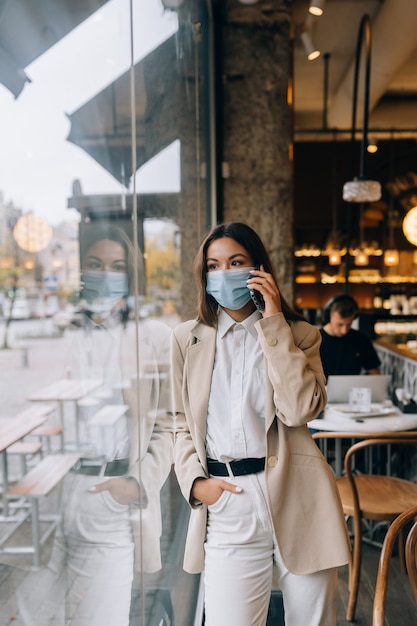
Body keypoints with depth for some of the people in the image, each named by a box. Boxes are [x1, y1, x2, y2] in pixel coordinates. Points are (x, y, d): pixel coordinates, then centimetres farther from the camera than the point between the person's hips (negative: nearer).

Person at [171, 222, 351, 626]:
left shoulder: (299, 335, 3)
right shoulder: (188, 339, 7)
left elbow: (299, 410, -15)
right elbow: (183, 424, 13)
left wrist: (274, 323, -13)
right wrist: (194, 481, -3)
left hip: (297, 498, 0)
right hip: (227, 505, 1)